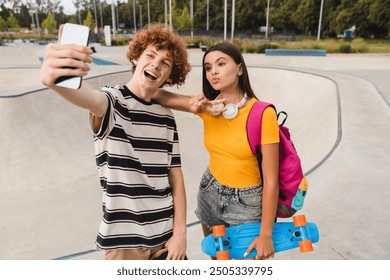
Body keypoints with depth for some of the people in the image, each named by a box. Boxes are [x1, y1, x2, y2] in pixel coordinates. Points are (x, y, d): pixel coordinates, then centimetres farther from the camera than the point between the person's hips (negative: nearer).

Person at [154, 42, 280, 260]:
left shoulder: (263, 113, -22)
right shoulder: (208, 106, -8)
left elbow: (271, 180, -19)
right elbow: (156, 94, -14)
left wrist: (266, 234, -15)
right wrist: (193, 104, -30)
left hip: (248, 202, -4)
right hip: (210, 194, 5)